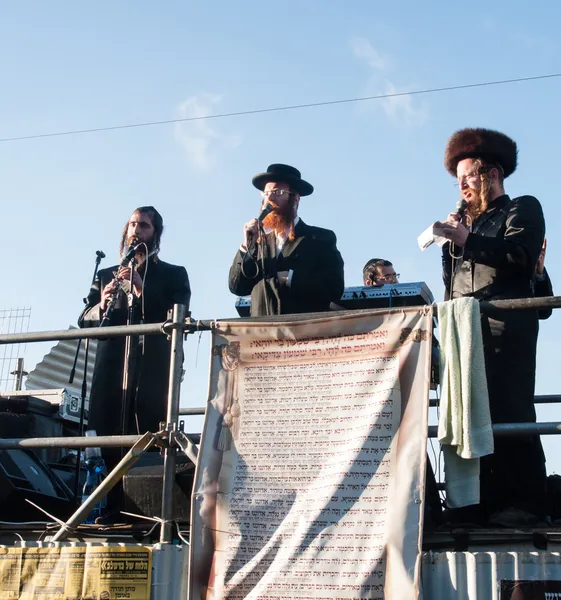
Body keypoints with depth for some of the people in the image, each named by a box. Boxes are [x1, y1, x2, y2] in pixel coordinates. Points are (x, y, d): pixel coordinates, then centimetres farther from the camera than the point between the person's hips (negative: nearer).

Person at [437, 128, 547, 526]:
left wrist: (468, 241, -9)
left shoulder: (523, 209, 10)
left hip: (503, 326, -6)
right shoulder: (471, 222, 29)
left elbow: (522, 256, -9)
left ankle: (523, 504, -13)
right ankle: (484, 503, -2)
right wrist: (451, 244, 8)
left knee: (508, 409, -14)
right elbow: (452, 279, 23)